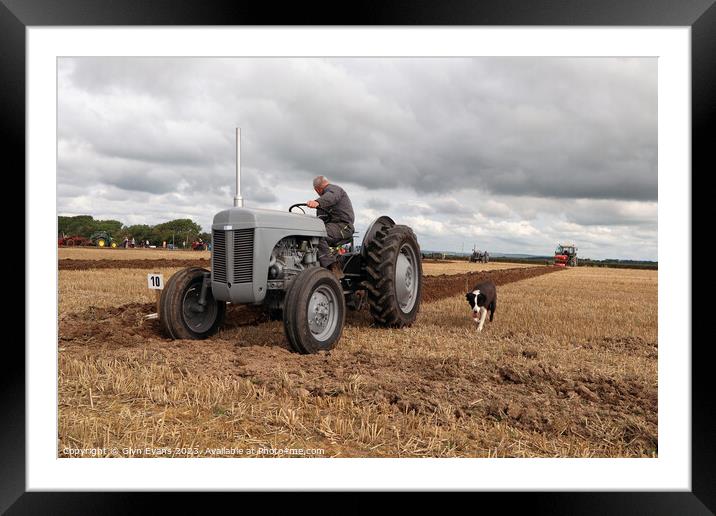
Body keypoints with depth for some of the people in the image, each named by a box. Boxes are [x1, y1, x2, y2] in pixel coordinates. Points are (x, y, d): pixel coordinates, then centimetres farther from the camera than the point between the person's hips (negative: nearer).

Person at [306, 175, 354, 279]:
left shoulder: (333, 189, -1)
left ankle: (334, 268, -35)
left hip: (343, 226, -11)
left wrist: (317, 202, -47)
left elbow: (332, 197, -29)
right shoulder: (328, 191, 32)